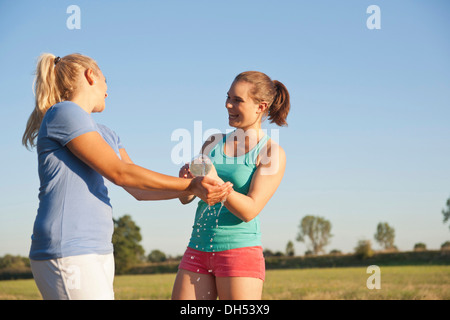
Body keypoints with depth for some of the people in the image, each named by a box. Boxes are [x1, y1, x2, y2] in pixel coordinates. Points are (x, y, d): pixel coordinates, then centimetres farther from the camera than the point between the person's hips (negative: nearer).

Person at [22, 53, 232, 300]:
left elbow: (138, 190, 16)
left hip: (96, 252, 9)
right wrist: (190, 184, -8)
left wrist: (194, 189, 2)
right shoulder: (63, 113, -7)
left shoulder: (106, 135, 21)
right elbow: (119, 173, -12)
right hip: (68, 253, -9)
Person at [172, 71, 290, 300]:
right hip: (199, 250, 6)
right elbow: (185, 198, 9)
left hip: (239, 253, -5)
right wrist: (186, 178, -14)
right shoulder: (214, 142, 12)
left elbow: (250, 210, -14)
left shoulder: (272, 153, -5)